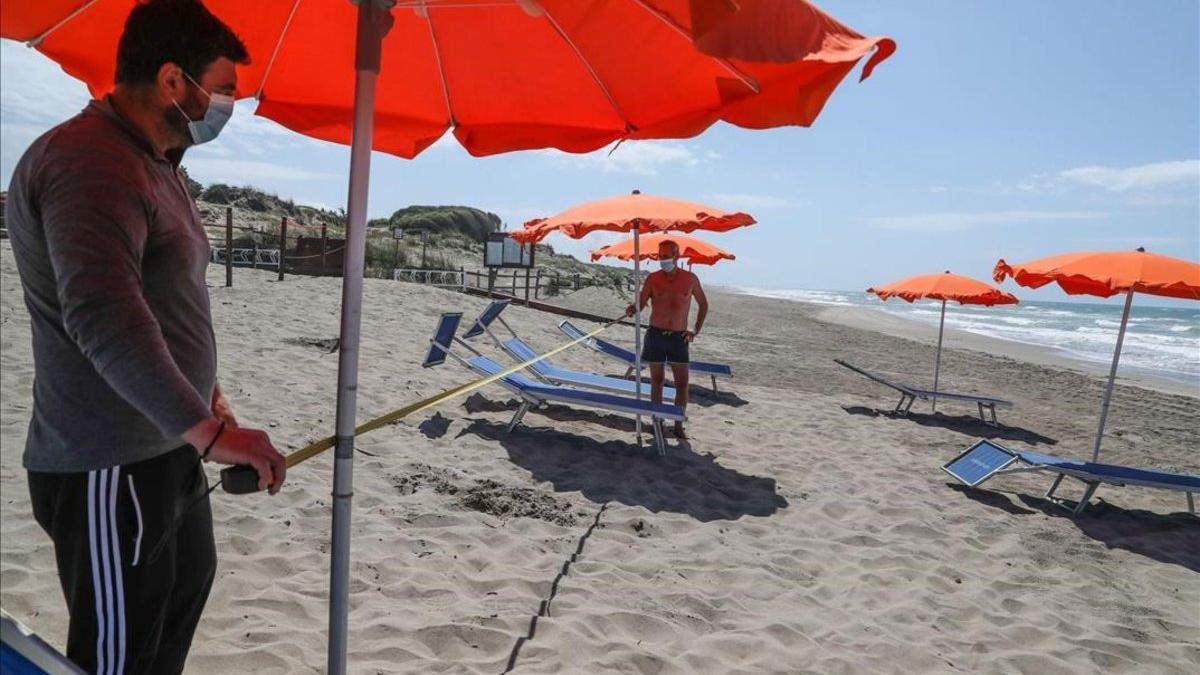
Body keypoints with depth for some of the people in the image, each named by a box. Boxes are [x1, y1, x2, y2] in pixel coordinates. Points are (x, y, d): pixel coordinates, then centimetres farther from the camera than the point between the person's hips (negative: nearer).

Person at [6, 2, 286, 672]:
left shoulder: (156, 164, 13)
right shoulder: (88, 162, -20)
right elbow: (102, 315, -34)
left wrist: (206, 393, 18)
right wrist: (206, 429, -37)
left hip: (166, 448, 10)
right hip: (109, 471, -10)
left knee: (187, 584, 27)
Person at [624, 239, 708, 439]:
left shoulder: (690, 279, 2)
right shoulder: (653, 278, 0)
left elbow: (703, 304, 13)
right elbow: (640, 303, -2)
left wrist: (696, 330, 5)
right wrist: (631, 309, -26)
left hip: (679, 337, 0)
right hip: (655, 334, 0)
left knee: (682, 383, -2)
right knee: (657, 380, 7)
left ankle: (678, 426, 8)